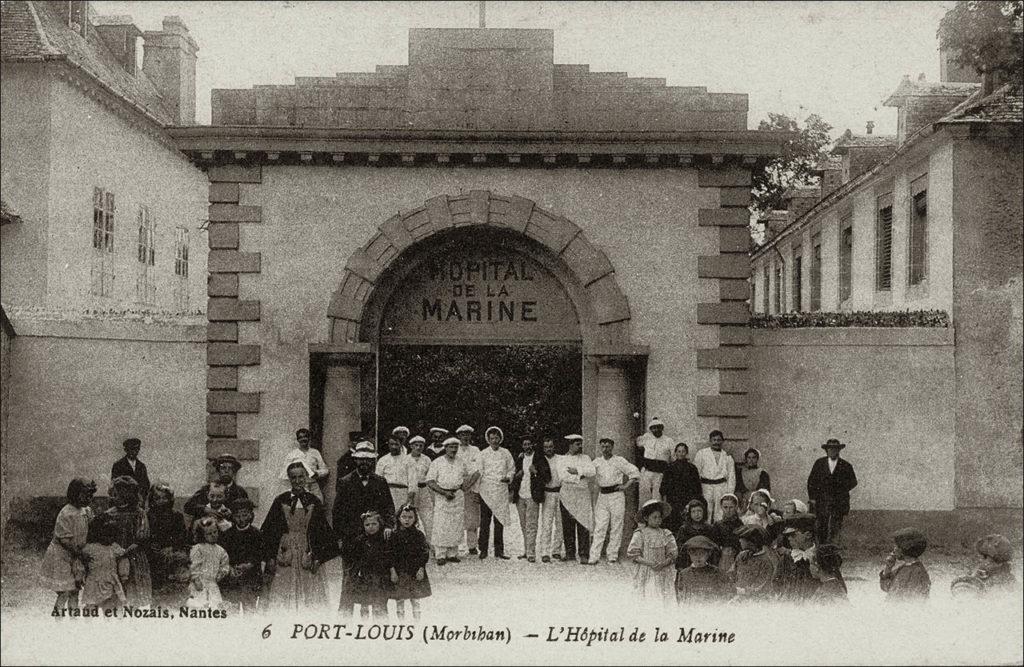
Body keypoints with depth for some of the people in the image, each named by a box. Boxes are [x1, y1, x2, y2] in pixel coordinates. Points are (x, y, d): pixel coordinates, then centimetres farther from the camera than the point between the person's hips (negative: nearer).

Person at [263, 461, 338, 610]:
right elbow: (268, 530, 4)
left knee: (309, 596, 0)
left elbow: (323, 531, 4)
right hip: (285, 556, 0)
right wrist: (271, 557, -2)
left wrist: (318, 558, -3)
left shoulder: (314, 502, 2)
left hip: (307, 555, 0)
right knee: (284, 597, -1)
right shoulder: (281, 501, 1)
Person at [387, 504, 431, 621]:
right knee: (399, 600, 3)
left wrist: (421, 569, -8)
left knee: (415, 600, 4)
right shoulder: (394, 536, 1)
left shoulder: (419, 535, 2)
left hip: (415, 572, 0)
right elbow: (390, 554, -1)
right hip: (399, 573, 0)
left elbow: (425, 553, 1)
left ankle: (417, 622, 11)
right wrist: (392, 570, -8)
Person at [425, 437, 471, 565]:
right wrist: (444, 492, -14)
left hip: (458, 495, 4)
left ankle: (452, 554, 12)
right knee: (441, 527, -7)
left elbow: (466, 476, 24)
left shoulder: (461, 461, 9)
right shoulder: (437, 462, -3)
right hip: (441, 496, -4)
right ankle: (440, 556, -3)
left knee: (456, 527, 4)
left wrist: (463, 487, 5)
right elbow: (430, 481, -6)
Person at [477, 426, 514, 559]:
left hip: (501, 492, 2)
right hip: (486, 492, -2)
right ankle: (483, 550, 6)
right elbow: (478, 472, 2)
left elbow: (512, 468, 16)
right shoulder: (483, 454, 2)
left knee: (499, 521, 3)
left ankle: (499, 550, 9)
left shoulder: (505, 453, 8)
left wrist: (508, 477, -5)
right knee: (485, 521, -1)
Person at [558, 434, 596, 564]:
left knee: (583, 525, -6)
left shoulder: (585, 458, 13)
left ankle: (584, 554, -6)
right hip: (567, 495, 0)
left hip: (583, 495, 0)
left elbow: (592, 471, -3)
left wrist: (576, 471, -9)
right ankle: (570, 553, 5)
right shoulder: (562, 460, 9)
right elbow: (562, 476, -7)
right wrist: (580, 477, -9)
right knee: (567, 525, -1)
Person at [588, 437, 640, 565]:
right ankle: (594, 556, -8)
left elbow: (635, 472, 1)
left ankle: (613, 555, 7)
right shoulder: (596, 462, 10)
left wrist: (626, 485, -3)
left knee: (616, 527, 0)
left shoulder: (619, 461, 1)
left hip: (617, 495, -2)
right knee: (599, 527, -4)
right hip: (602, 496, 2)